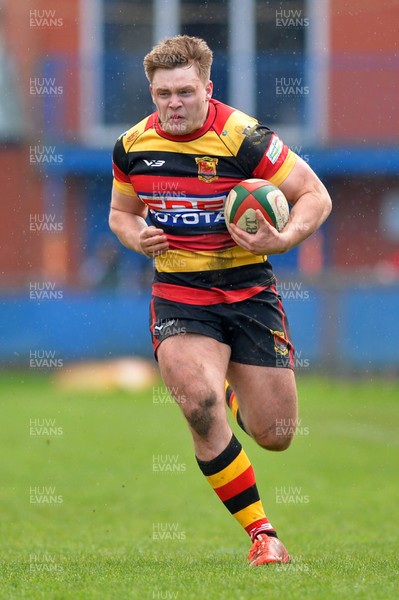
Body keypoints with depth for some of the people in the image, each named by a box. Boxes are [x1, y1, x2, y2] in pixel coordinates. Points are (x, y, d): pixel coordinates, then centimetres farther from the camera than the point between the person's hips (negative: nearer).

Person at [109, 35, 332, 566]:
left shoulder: (243, 138, -13)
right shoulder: (133, 147, -1)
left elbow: (315, 196, -7)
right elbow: (121, 211, 18)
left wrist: (283, 240, -24)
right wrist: (136, 236, -5)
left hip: (248, 289, -1)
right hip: (178, 296, 1)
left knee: (275, 436, 1)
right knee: (200, 406, -26)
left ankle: (228, 389, 39)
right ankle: (261, 533, -13)